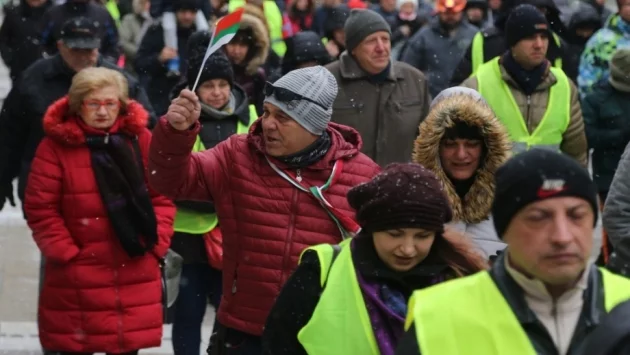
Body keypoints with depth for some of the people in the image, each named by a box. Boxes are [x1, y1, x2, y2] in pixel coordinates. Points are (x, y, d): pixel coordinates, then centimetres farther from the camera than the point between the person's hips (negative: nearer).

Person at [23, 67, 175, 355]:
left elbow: (162, 197, 5)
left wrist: (156, 244, -4)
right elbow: (41, 210, -6)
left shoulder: (141, 139, 3)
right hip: (78, 277, -3)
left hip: (134, 274, 3)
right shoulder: (56, 145, -6)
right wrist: (66, 254, -11)